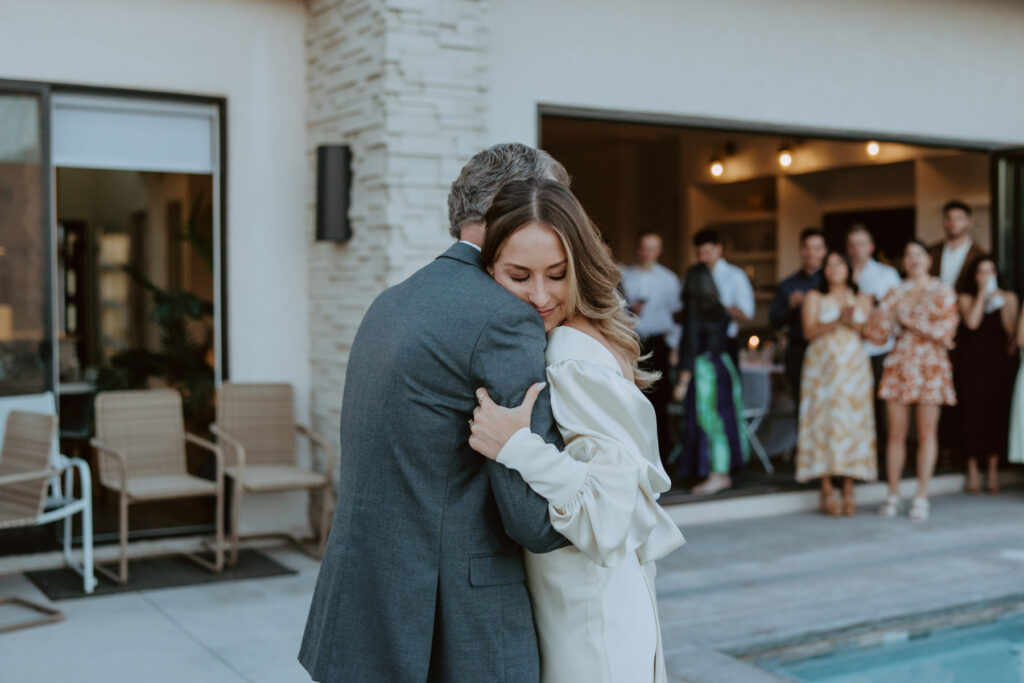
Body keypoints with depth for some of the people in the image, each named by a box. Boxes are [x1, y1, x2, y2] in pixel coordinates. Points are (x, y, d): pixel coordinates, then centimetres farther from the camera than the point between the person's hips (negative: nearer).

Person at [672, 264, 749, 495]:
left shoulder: (692, 311, -11)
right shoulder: (720, 309, 6)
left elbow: (690, 347, -13)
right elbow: (724, 341, 14)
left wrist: (683, 382, -11)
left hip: (703, 369, -6)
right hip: (725, 365, 7)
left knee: (707, 421, -2)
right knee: (724, 420, 11)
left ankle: (715, 476, 0)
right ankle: (724, 472, 18)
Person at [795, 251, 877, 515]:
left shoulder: (862, 299, 18)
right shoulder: (814, 297, 12)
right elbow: (809, 331, -1)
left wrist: (852, 323, -11)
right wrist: (837, 321, -13)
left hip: (854, 367, 2)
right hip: (823, 365, -2)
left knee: (853, 423, -4)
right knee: (824, 422, -9)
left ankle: (848, 492, 0)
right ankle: (827, 492, -6)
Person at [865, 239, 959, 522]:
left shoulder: (942, 291, 6)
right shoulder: (896, 293, 12)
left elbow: (946, 330, -6)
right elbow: (876, 335, 4)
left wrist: (911, 323, -4)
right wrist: (887, 307, -9)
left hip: (931, 366, -2)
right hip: (899, 365, 2)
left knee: (927, 433, -1)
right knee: (896, 433, 0)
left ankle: (921, 497, 4)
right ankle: (893, 495, 6)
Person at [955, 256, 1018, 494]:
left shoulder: (1008, 298, 8)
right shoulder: (966, 298, 5)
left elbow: (1011, 330, -4)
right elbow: (972, 322, -14)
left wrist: (1002, 302, -12)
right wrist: (982, 295, -9)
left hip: (1001, 364, 1)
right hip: (973, 365, -1)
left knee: (998, 415, 0)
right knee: (973, 414, -3)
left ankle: (993, 470, 9)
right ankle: (972, 470, 6)